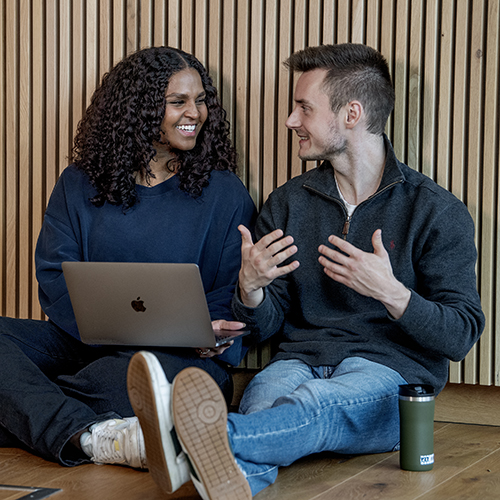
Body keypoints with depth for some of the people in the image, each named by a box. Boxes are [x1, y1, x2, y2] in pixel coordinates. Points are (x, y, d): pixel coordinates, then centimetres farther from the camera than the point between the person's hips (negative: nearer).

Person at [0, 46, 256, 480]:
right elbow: (55, 281, 2)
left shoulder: (225, 195, 10)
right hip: (85, 344, 3)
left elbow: (233, 298, 7)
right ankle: (91, 435, -46)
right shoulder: (79, 186, 13)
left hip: (180, 355, -2)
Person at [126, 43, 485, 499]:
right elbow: (265, 326, 16)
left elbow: (461, 336, -1)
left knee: (315, 404, -39)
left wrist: (389, 291, -17)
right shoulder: (288, 203, 17)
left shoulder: (438, 211, 4)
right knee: (265, 393, -35)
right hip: (299, 361, 3)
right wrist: (251, 288, -7)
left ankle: (207, 440, -67)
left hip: (389, 375, -3)